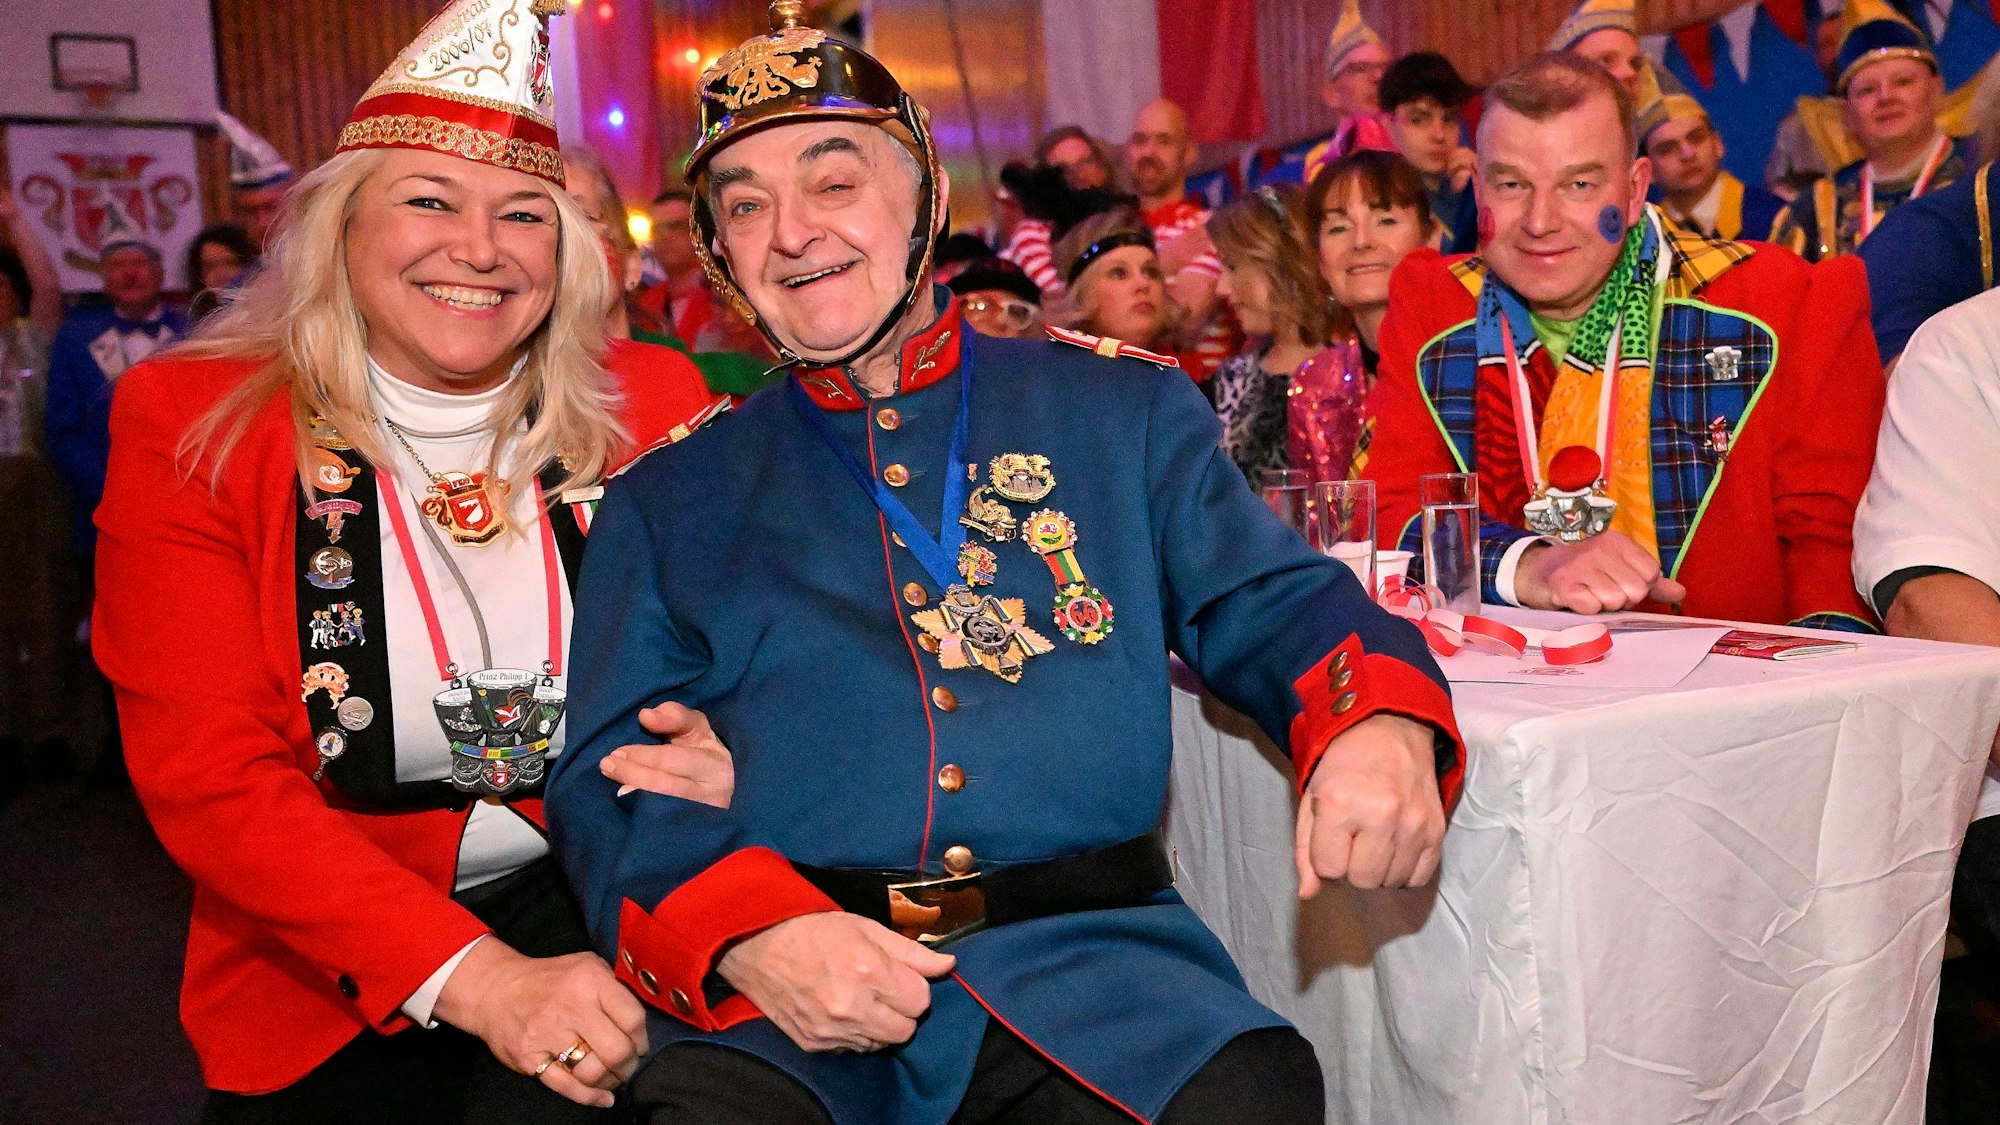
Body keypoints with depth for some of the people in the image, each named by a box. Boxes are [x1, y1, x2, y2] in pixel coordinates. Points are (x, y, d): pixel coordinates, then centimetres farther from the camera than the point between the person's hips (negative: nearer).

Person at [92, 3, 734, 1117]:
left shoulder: (651, 417, 0)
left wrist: (725, 768, -17)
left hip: (597, 914, -1)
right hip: (326, 981, 1)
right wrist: (473, 977, -24)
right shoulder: (188, 428, -5)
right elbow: (209, 776, -11)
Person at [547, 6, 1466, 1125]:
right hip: (775, 1006, 0)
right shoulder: (668, 497, 13)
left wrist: (1381, 726, -14)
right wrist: (747, 936, -14)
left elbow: (1273, 604, 10)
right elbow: (606, 782, 7)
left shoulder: (1126, 410, 13)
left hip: (1089, 964, 1)